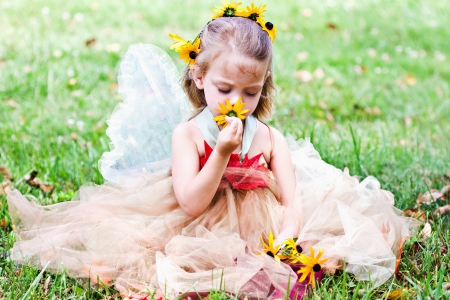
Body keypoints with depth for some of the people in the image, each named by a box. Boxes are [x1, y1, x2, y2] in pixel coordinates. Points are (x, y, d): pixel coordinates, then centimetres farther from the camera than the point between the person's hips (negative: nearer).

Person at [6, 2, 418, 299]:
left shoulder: (270, 139, -3)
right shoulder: (187, 134, -10)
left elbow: (292, 199, -7)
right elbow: (191, 204, -18)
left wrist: (287, 235, -30)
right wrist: (222, 154, -28)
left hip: (261, 229, 3)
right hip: (202, 231, -3)